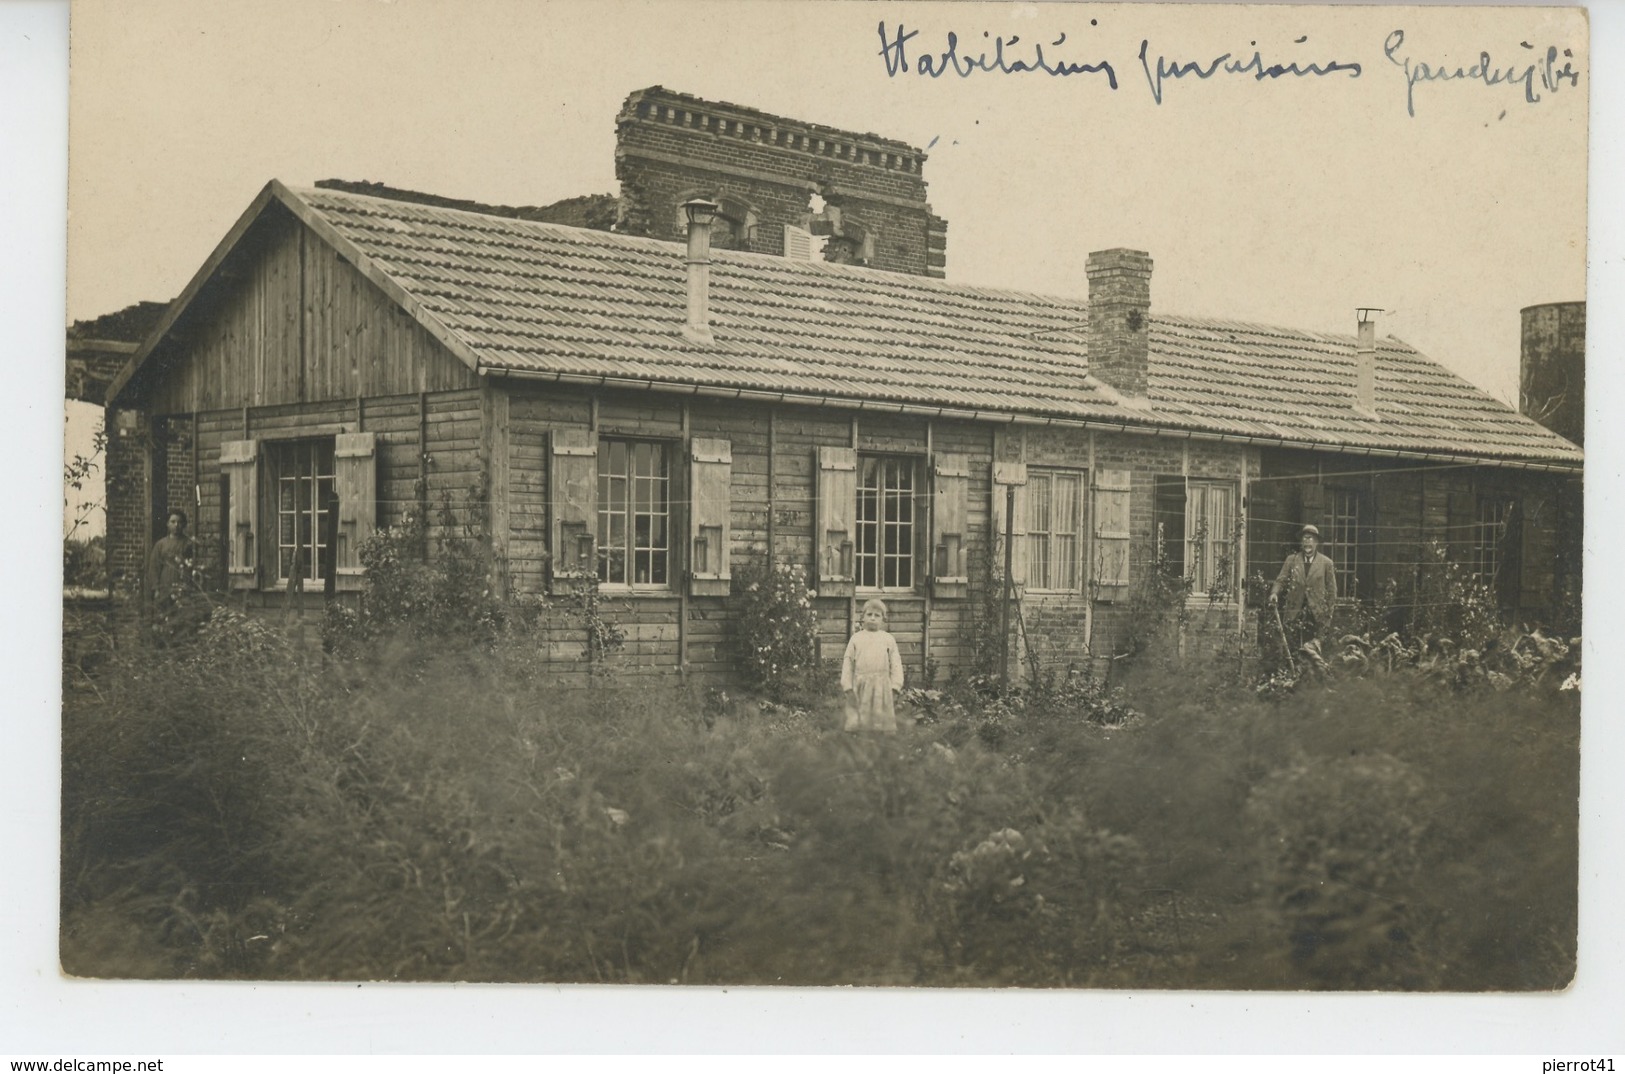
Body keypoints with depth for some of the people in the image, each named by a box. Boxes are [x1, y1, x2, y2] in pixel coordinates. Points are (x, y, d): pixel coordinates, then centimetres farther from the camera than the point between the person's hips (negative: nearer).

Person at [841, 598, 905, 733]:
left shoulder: (889, 639, 7)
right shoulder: (856, 638, 7)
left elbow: (895, 664, 5)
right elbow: (848, 663, 6)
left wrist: (895, 688, -4)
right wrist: (848, 688, -1)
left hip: (882, 687, 0)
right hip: (860, 687, 0)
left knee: (883, 724, 0)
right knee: (858, 724, 0)